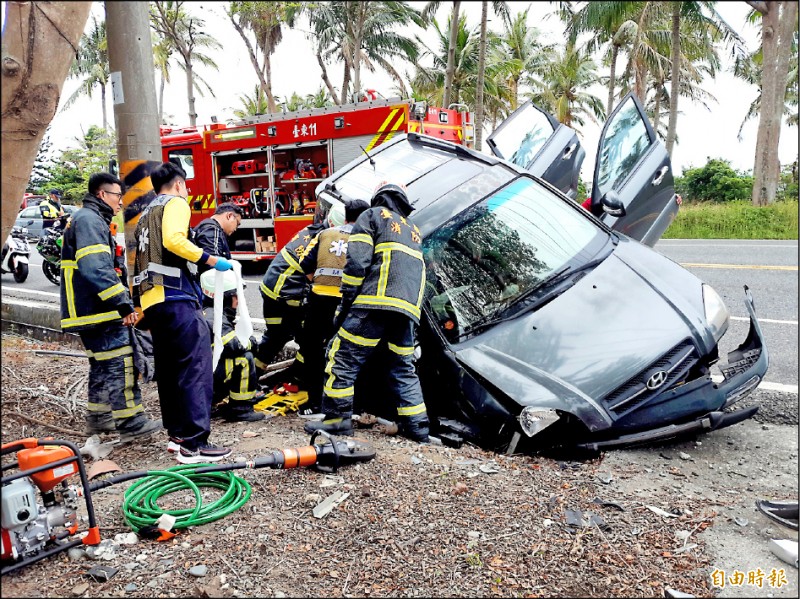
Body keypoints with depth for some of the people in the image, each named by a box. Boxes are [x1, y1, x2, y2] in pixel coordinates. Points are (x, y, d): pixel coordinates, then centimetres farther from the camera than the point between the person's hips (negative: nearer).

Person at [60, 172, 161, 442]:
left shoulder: (91, 220, 21)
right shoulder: (89, 220, -14)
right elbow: (96, 269, -28)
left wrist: (122, 302, 25)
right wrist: (123, 304, -29)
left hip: (90, 311, 11)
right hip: (100, 311, -11)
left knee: (102, 366, 19)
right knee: (121, 366, -9)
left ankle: (98, 417, 28)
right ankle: (131, 424, -6)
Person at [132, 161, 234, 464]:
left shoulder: (146, 215, 27)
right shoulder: (176, 203, 1)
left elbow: (139, 263, 26)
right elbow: (173, 240, -20)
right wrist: (211, 260, -17)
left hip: (151, 300, 10)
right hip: (176, 298, -10)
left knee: (168, 371, 14)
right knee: (195, 368, -12)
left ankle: (177, 434, 20)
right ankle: (194, 444, -16)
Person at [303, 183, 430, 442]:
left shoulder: (372, 216, 9)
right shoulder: (413, 230, 30)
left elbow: (357, 262, -5)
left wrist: (345, 303, -4)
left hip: (376, 302, -6)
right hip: (408, 310, 7)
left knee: (343, 355, 0)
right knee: (404, 367, 13)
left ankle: (337, 417, -2)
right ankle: (417, 426, 12)